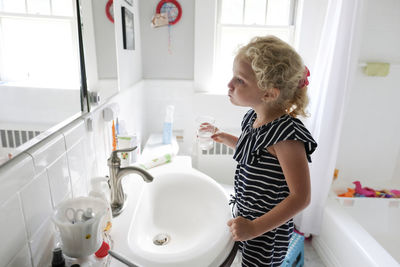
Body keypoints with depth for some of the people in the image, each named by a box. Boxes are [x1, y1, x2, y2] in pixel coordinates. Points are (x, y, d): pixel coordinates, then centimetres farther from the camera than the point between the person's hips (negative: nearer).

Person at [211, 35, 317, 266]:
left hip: (267, 231, -8)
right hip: (244, 216, 8)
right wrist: (228, 139, 5)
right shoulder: (254, 118, -4)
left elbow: (301, 197, -26)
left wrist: (255, 228, -27)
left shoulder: (287, 134, -29)